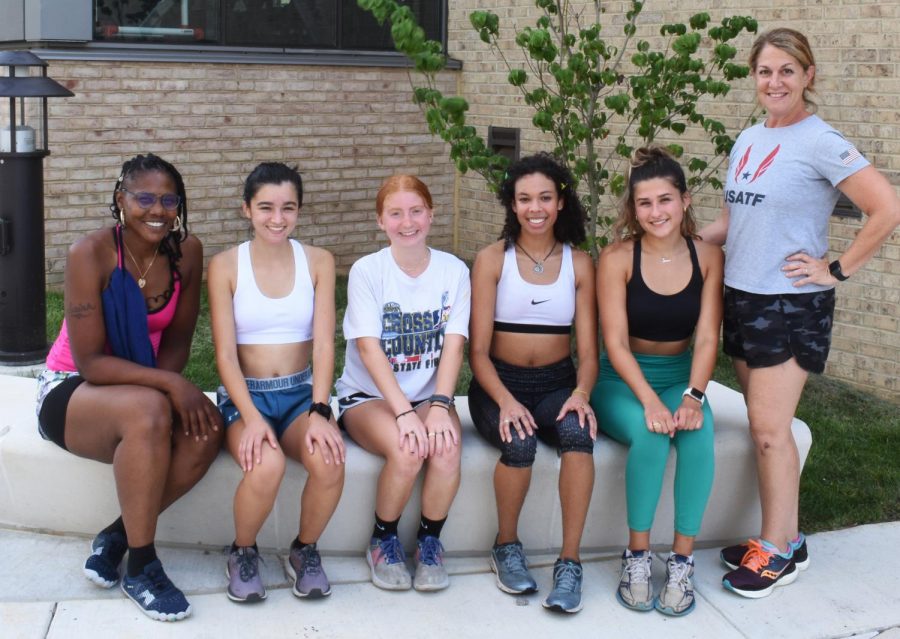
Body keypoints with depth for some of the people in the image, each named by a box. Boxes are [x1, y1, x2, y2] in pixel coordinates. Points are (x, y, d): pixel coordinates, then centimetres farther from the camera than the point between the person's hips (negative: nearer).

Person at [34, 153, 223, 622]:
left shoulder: (186, 253, -7)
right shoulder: (91, 254, -21)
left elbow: (177, 340, 1)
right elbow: (89, 361, -22)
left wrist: (168, 384, -20)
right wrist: (169, 384, -32)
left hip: (142, 389, 5)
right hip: (69, 390, -5)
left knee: (204, 431, -27)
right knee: (148, 412, -37)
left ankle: (116, 536, -7)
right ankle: (141, 566, -20)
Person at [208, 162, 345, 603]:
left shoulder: (318, 262, 4)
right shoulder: (225, 266, -1)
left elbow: (324, 344, -3)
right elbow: (225, 354, -6)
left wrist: (319, 412, -18)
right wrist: (251, 417, -21)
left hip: (301, 393, 2)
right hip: (245, 396, -1)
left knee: (329, 460, -31)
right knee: (266, 465, -34)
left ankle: (304, 550, 0)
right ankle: (243, 553, -1)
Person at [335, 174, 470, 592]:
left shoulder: (453, 271, 0)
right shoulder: (366, 271, -7)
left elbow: (453, 345, -9)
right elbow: (369, 348, -16)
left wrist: (439, 406, -25)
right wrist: (404, 412, -28)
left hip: (429, 395, 2)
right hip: (369, 396, -2)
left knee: (446, 448, -30)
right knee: (407, 450, -32)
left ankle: (429, 542, -3)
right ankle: (383, 541, -3)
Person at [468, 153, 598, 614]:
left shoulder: (579, 264, 6)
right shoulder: (492, 259, 0)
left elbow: (588, 351, 3)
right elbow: (478, 350, -4)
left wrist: (581, 394, -18)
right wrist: (505, 401, -22)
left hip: (557, 384, 2)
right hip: (499, 384, -1)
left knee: (578, 432, -33)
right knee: (519, 442, -33)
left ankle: (570, 562, -24)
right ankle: (506, 546, -6)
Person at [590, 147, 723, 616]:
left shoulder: (709, 257, -2)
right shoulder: (617, 258, -10)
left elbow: (707, 337, -7)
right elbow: (615, 342, -14)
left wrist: (692, 396, -24)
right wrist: (650, 401, -28)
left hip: (680, 378, 2)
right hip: (622, 381, -2)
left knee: (698, 433, -30)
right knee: (650, 435, -33)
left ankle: (682, 561, -19)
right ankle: (636, 557, -17)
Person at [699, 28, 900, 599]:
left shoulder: (819, 141, -12)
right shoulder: (748, 141, 11)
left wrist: (838, 269, -15)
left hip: (792, 304, -7)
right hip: (742, 297, 7)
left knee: (770, 428, -4)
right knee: (766, 426, 11)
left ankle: (777, 552, 10)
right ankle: (788, 539, 23)